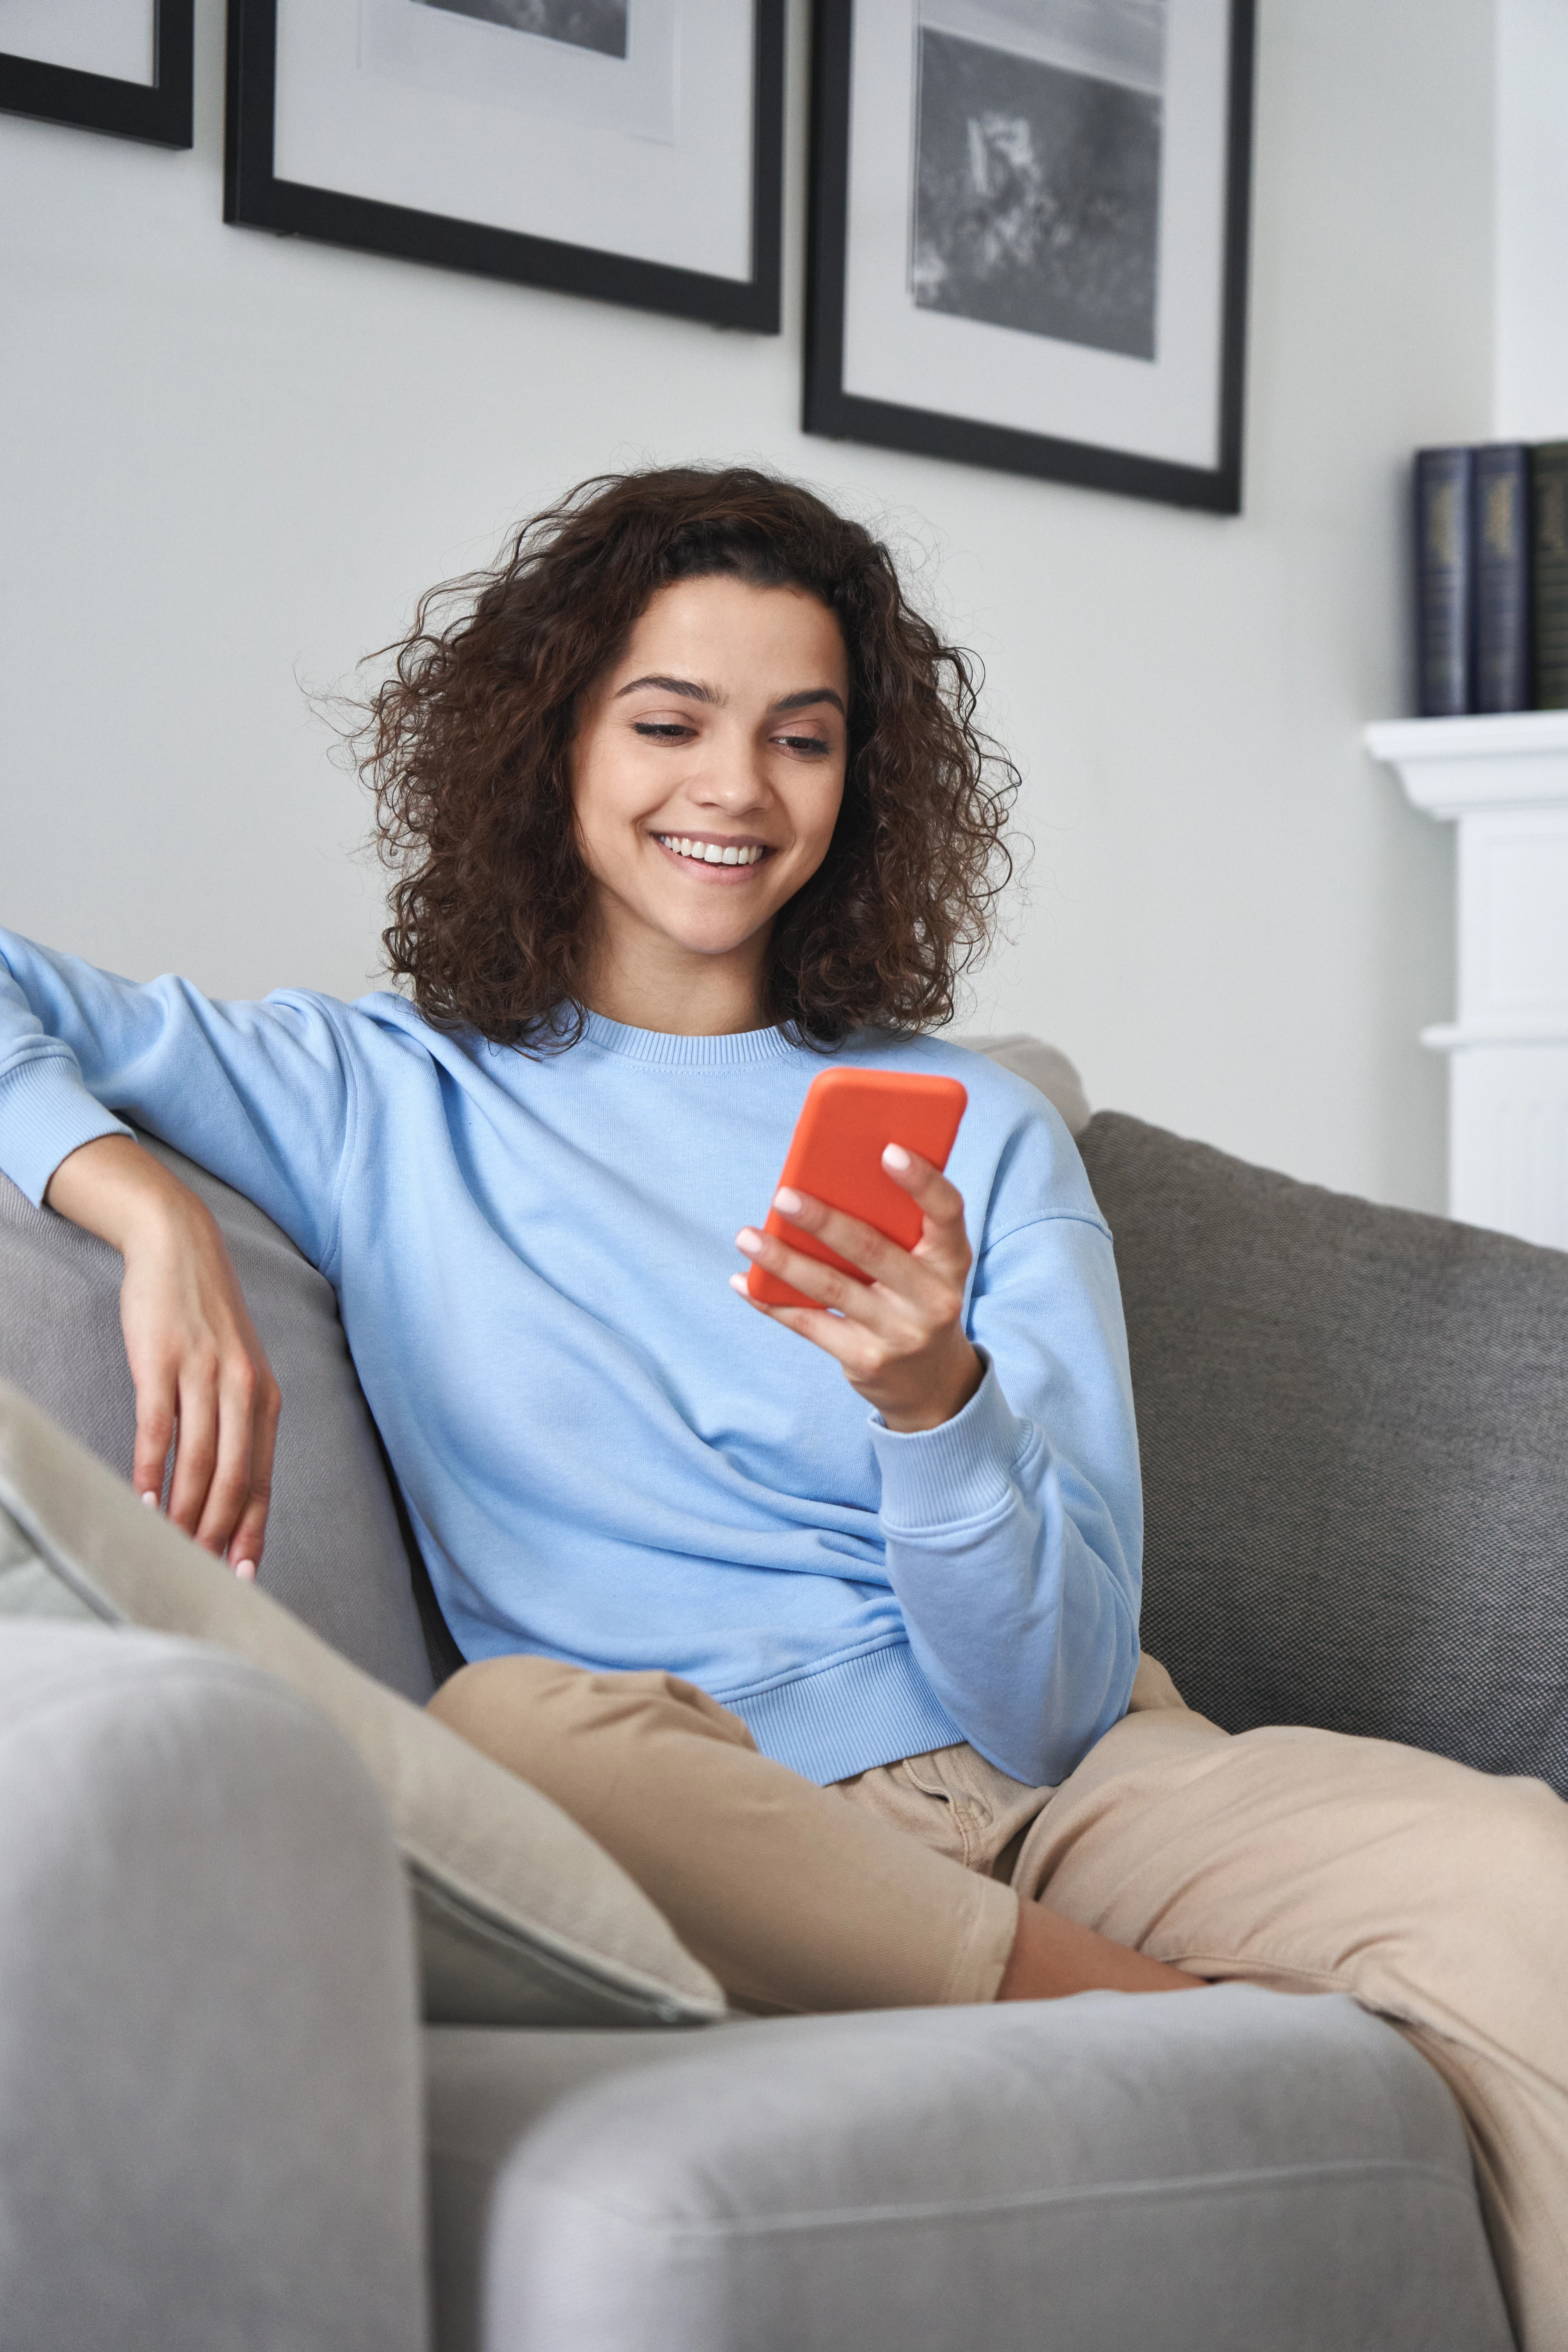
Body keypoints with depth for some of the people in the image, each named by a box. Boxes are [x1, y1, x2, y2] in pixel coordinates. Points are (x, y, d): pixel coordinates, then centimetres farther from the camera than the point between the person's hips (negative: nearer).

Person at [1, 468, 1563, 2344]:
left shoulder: (980, 1138, 14)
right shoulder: (390, 1103, 13)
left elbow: (1048, 1701, 4)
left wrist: (933, 1397, -16)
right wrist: (153, 1220, -9)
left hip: (1041, 1797, 1)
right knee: (511, 1722, -37)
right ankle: (1196, 2035, -26)